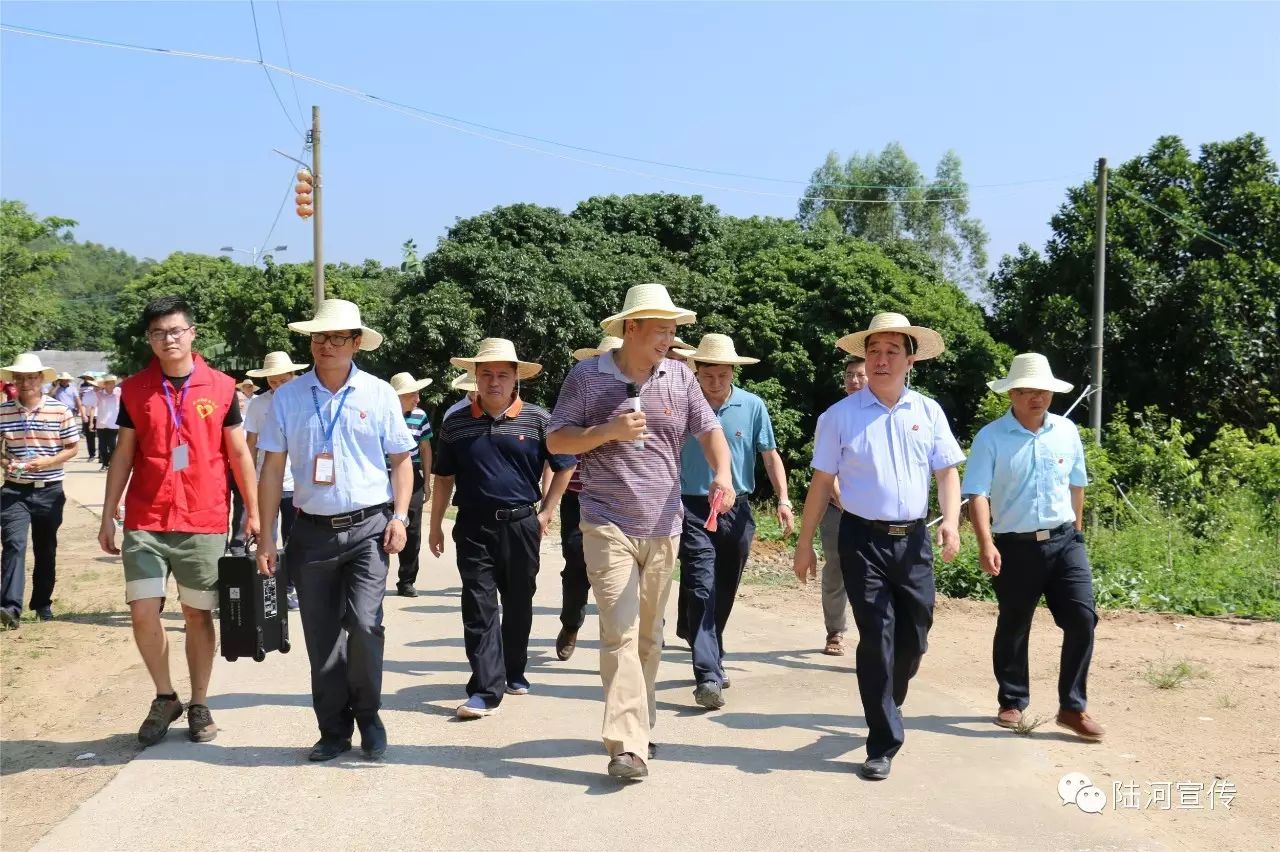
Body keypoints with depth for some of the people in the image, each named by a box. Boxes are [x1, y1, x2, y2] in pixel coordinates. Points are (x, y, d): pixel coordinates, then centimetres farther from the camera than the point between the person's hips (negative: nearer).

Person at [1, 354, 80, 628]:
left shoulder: (60, 410, -4)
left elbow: (72, 448, 1)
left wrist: (47, 462, -16)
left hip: (49, 491, 1)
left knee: (46, 549, 12)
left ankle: (43, 603, 28)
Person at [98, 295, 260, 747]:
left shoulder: (221, 387, 0)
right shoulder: (134, 389, 3)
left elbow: (238, 453, 4)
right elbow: (123, 454, 7)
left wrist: (254, 512, 3)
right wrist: (108, 515, 4)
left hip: (204, 523, -1)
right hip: (144, 523, 1)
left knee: (198, 613, 7)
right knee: (143, 613, -4)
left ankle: (199, 705, 22)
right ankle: (165, 697, 19)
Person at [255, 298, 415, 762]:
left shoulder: (379, 394, 1)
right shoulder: (288, 397, 3)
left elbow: (401, 460, 7)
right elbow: (272, 469, 5)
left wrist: (399, 516, -5)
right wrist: (266, 535, 1)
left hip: (368, 527, -2)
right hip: (312, 531, 2)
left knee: (363, 623, -15)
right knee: (321, 639, 7)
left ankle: (368, 715, 10)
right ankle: (334, 730, 23)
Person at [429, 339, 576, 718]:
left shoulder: (538, 420, -1)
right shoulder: (455, 423, 4)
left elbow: (564, 467, 8)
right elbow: (444, 477, 11)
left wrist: (546, 512, 4)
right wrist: (435, 525, 11)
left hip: (521, 526, 0)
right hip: (473, 527, 0)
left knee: (518, 603, 13)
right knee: (479, 606, -5)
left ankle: (514, 672, 32)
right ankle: (486, 689, -5)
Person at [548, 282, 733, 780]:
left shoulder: (679, 376, 6)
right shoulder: (587, 376, -2)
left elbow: (709, 429, 10)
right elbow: (556, 441, -1)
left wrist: (722, 473, -9)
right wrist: (610, 430, -16)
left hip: (663, 528, 4)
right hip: (609, 527, -4)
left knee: (648, 636, 15)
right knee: (620, 633, -12)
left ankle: (638, 724, 31)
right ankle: (627, 746, -13)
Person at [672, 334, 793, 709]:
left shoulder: (752, 406, 1)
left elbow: (770, 455, 6)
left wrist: (783, 499, -5)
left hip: (738, 511, 3)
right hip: (694, 510, -3)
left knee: (724, 594, 14)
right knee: (701, 590, -12)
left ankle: (710, 657, 33)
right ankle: (708, 676, -15)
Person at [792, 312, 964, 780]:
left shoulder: (928, 412, 6)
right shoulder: (840, 416, -2)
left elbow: (947, 473, 7)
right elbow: (821, 482, 1)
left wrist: (951, 521, -10)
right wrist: (805, 545, 1)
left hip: (913, 539, 3)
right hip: (863, 539, -3)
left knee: (914, 637, 11)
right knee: (877, 638, -4)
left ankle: (885, 706, 39)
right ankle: (883, 743, 6)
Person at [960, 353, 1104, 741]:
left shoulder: (1067, 432, 6)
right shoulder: (991, 437, -7)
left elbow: (1076, 485, 18)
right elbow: (978, 494, -14)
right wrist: (986, 544, -24)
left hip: (1063, 541, 3)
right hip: (1015, 546, -3)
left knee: (1082, 618, -7)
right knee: (1013, 628, 9)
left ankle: (1073, 707, 5)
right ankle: (1012, 703, 25)